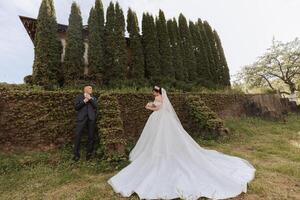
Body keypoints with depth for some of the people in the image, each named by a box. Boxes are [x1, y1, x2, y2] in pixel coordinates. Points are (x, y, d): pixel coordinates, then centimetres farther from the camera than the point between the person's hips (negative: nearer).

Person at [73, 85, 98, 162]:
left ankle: (89, 153, 17)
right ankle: (76, 154, 7)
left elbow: (96, 106, 2)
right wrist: (84, 101, -6)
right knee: (77, 135, -7)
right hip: (81, 117, -1)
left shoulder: (93, 98, 19)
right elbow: (76, 107, 2)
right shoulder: (79, 97, 14)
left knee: (91, 136, 3)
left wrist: (90, 98, -4)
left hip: (91, 118, 2)